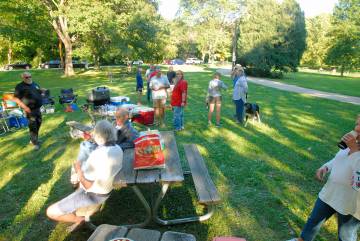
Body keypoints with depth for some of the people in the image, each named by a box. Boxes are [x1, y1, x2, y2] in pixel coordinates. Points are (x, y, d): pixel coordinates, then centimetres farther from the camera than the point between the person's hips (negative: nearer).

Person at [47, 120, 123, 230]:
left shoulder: (97, 155, -34)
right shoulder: (118, 149, -10)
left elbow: (87, 185, -27)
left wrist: (78, 168, -11)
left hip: (92, 195, -8)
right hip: (106, 190, 8)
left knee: (50, 212, -3)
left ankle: (80, 219, 9)